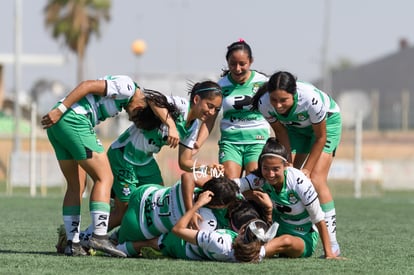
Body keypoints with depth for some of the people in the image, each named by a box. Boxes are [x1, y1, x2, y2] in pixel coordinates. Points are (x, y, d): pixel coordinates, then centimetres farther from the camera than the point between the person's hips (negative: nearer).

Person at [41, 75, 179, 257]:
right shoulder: (127, 86, -5)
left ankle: (72, 243, 10)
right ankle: (100, 237, -12)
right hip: (74, 120, -10)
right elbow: (88, 86, -13)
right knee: (104, 178, -5)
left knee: (76, 186, 13)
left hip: (56, 125, 10)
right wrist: (60, 110, -17)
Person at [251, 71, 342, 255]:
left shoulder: (311, 99, -41)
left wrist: (306, 169, -19)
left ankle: (332, 245, -17)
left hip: (327, 121, -4)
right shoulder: (264, 104, -29)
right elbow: (280, 132, -9)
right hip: (295, 126, 4)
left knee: (316, 180, -17)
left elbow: (320, 137, -24)